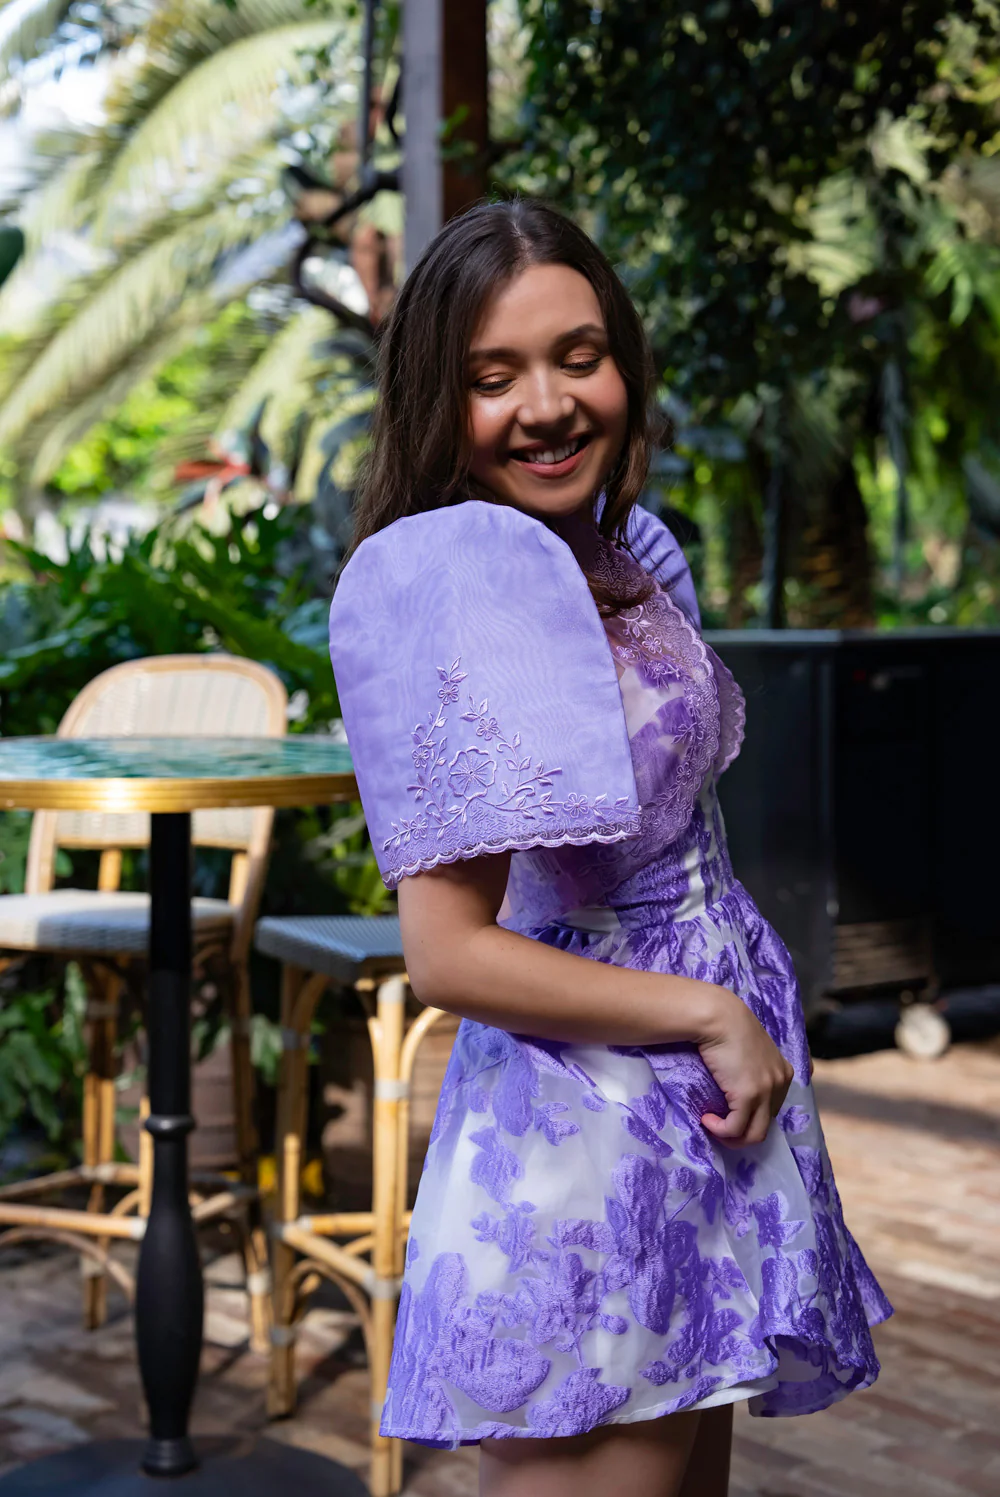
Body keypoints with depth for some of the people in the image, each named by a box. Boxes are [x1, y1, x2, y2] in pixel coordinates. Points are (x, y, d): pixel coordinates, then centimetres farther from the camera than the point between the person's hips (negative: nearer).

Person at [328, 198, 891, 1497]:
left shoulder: (624, 553, 6)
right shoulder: (460, 571, -20)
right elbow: (449, 956, -23)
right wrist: (711, 1015, -14)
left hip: (697, 1102, 9)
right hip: (585, 1134, -8)